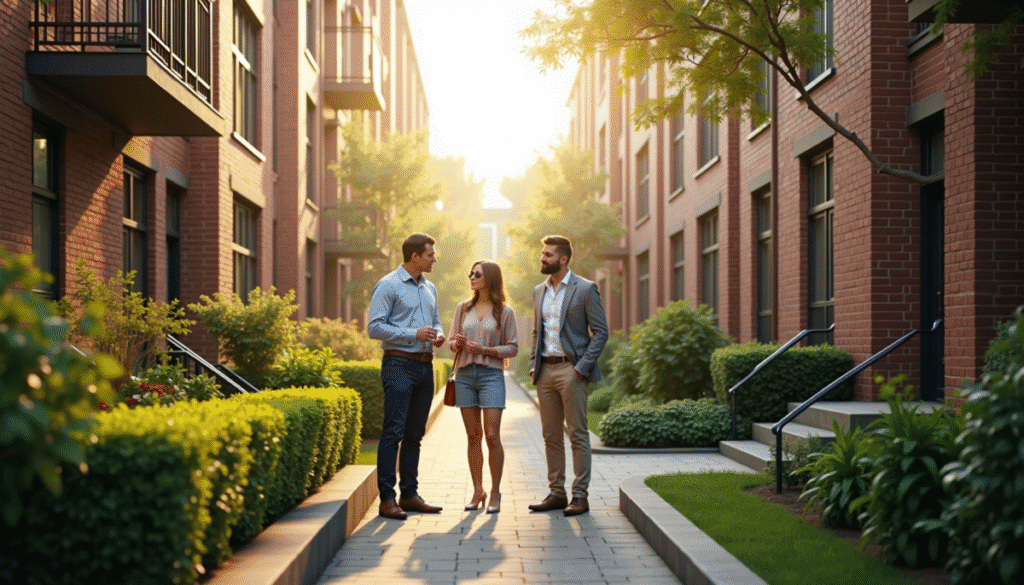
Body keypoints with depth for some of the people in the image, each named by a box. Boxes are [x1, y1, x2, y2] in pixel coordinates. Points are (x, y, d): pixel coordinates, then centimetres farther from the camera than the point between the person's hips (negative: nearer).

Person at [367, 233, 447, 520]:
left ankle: (409, 494, 17)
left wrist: (438, 335, 2)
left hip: (425, 366, 8)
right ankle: (387, 498, -8)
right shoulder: (388, 286, -6)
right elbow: (375, 327, -11)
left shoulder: (429, 288, 17)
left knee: (415, 433, 10)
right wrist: (414, 334, -17)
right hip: (400, 364, -8)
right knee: (394, 431, -10)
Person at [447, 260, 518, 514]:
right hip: (465, 374, 3)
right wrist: (456, 343, -7)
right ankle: (477, 491, 14)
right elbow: (451, 341, 16)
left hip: (491, 375, -3)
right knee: (473, 436, 6)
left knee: (492, 436, -6)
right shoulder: (463, 308, 12)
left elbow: (513, 347, 2)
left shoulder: (504, 311, 1)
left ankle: (495, 493, 5)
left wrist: (487, 350, -11)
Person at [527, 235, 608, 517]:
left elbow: (601, 332, -6)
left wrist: (582, 367, -13)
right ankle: (556, 493, 14)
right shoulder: (539, 291, 15)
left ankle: (580, 496, 2)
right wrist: (533, 365, 10)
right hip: (545, 370, 6)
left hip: (571, 369, -6)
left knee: (578, 435, -3)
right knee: (551, 435, 8)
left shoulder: (585, 289, -4)